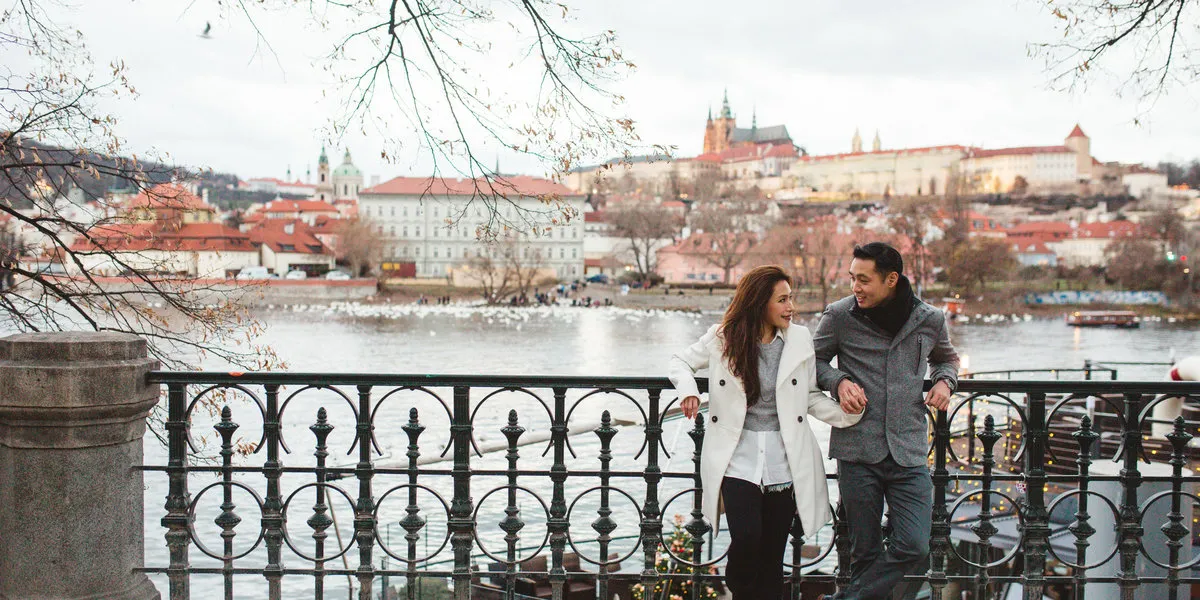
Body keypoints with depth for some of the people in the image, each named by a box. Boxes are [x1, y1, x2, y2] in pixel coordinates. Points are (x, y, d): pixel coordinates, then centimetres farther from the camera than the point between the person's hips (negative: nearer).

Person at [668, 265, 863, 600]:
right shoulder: (723, 338, -1)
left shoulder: (799, 339, 4)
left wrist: (846, 414, -7)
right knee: (746, 539, -16)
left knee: (772, 554, 4)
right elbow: (682, 362, 12)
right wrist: (688, 390, -9)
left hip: (784, 462, 2)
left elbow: (810, 397, 9)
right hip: (738, 459, -2)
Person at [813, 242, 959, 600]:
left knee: (914, 547, -10)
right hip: (857, 450, -1)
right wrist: (838, 381, -7)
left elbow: (946, 357, 25)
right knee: (866, 552, 4)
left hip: (908, 452, 1)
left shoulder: (930, 320, 3)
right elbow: (815, 359, 13)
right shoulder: (840, 316, -2)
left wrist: (945, 380, 3)